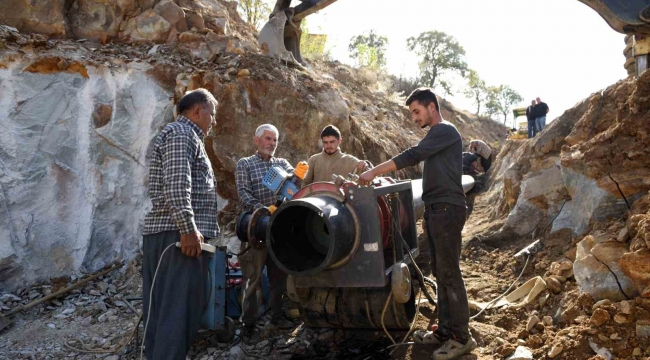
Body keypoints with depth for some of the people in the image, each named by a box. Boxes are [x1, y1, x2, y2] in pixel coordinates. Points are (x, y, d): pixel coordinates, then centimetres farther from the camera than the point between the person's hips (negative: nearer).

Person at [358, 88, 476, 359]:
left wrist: (374, 172, -20)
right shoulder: (436, 135, 21)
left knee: (450, 273, -8)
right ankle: (445, 330, 17)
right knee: (441, 273, 10)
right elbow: (418, 159, 19)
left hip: (447, 209, -10)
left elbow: (412, 156, -19)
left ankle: (461, 337, -1)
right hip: (436, 209, 10)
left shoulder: (445, 130, -9)